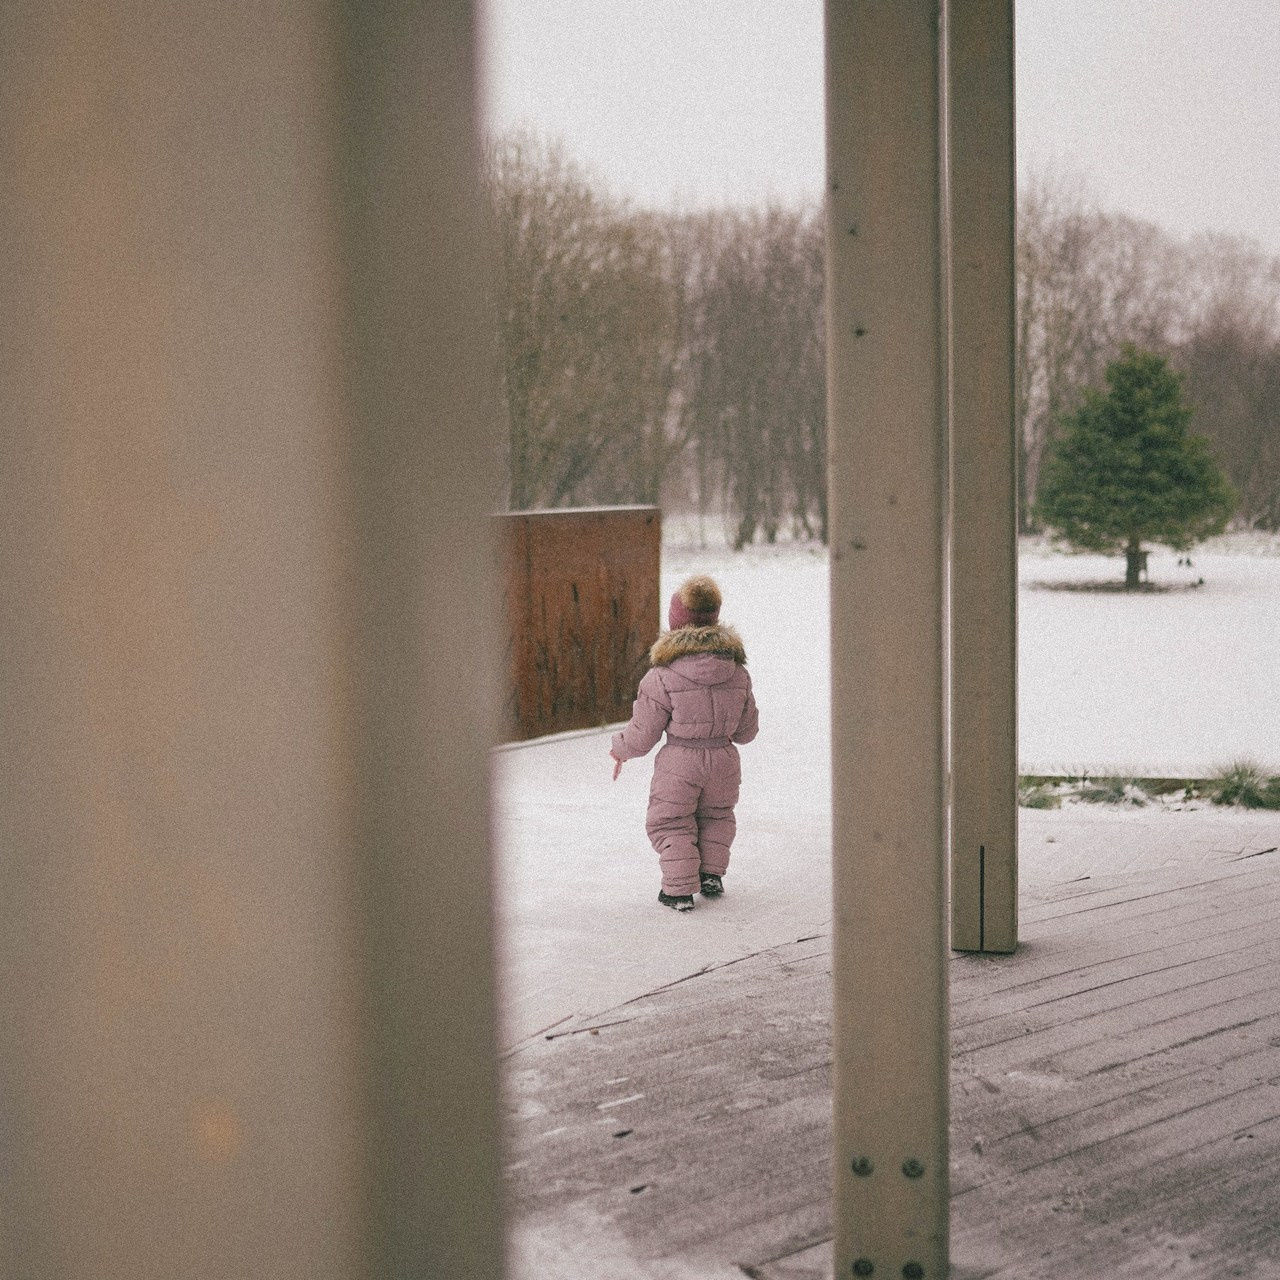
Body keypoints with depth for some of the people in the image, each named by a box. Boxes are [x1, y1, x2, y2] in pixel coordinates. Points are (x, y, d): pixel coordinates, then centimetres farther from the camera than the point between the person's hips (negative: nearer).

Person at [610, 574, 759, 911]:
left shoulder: (663, 676, -17)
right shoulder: (737, 671, -2)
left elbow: (641, 735, -10)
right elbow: (748, 729, 9)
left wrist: (619, 750, 11)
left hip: (679, 762, -4)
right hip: (724, 759, 4)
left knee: (670, 823, 15)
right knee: (715, 816, 28)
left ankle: (680, 890, 14)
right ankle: (712, 876, 29)